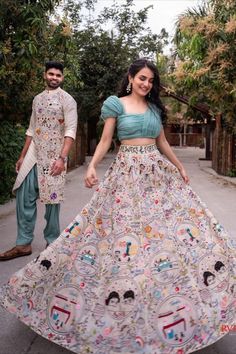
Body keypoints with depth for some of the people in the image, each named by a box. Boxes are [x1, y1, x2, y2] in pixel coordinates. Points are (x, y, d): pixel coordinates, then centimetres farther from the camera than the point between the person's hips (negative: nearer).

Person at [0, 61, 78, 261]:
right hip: (33, 155, 6)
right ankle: (24, 243, 11)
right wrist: (22, 156, 16)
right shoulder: (38, 99, 16)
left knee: (51, 199, 0)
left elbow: (70, 131, -11)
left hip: (53, 156, -6)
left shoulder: (67, 100, -2)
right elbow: (32, 129, 19)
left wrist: (62, 158, -21)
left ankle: (52, 242, 16)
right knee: (24, 197, 2)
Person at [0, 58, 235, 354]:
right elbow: (105, 140, -3)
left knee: (170, 226, 5)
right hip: (128, 172, -5)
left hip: (158, 172, 5)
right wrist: (92, 167, -17)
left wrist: (179, 167, 23)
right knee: (125, 226, -3)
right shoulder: (115, 103, 0)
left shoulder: (155, 107, 14)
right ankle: (121, 304, 13)